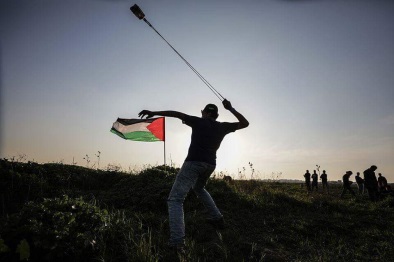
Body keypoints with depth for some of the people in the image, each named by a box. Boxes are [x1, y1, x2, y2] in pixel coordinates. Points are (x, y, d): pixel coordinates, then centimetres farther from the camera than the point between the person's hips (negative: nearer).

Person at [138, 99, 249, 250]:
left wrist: (153, 113, 4)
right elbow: (245, 123, 23)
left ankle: (177, 241, -25)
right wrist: (230, 108, 23)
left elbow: (177, 114, 1)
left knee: (175, 199, -8)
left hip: (194, 162, -5)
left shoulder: (199, 122, 5)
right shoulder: (222, 127, 12)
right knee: (199, 188, 36)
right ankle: (217, 218, 30)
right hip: (210, 164, 6)